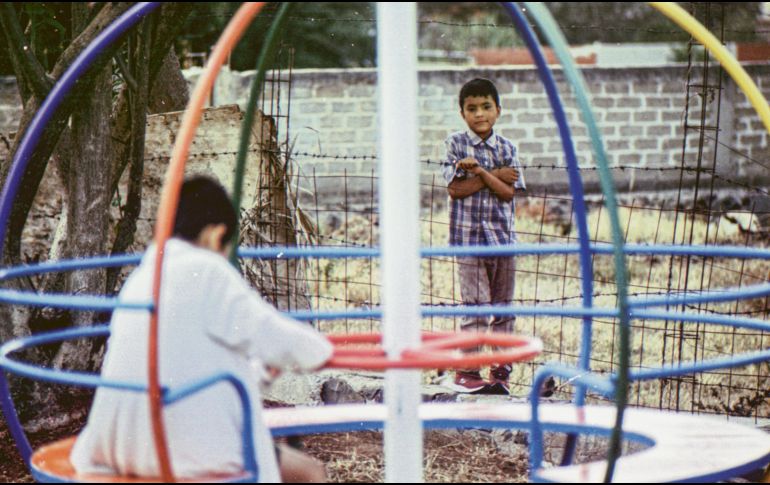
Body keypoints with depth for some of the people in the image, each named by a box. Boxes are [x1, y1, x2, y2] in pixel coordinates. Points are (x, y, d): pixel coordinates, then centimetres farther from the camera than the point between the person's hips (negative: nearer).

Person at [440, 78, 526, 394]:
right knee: (476, 306, -5)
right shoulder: (456, 144, 1)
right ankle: (467, 371, 3)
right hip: (469, 236, -4)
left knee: (504, 307, 7)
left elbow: (508, 192, -2)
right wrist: (496, 175, -8)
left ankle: (501, 370, 13)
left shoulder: (507, 148, 9)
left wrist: (479, 171, -14)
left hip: (503, 237, 4)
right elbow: (455, 188, -10)